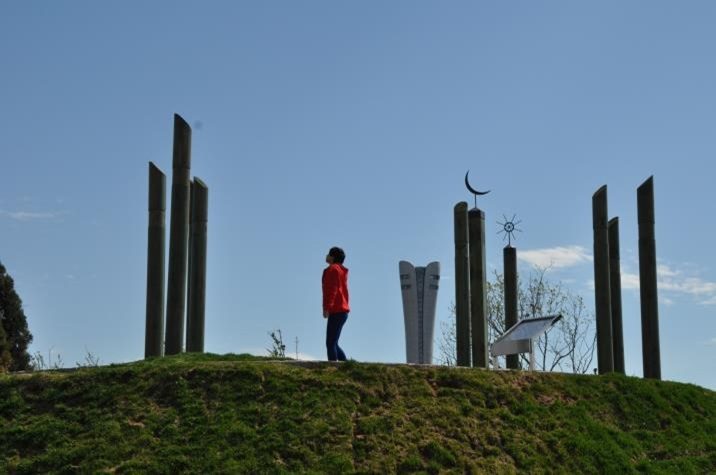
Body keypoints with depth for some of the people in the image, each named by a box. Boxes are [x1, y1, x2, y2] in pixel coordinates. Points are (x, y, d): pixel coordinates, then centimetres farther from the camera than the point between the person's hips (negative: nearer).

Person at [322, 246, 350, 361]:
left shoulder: (332, 269, -5)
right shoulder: (342, 271, 22)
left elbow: (331, 290, -16)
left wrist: (326, 307, -22)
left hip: (336, 311, -10)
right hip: (343, 310, 10)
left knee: (330, 343, -13)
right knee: (333, 343, 12)